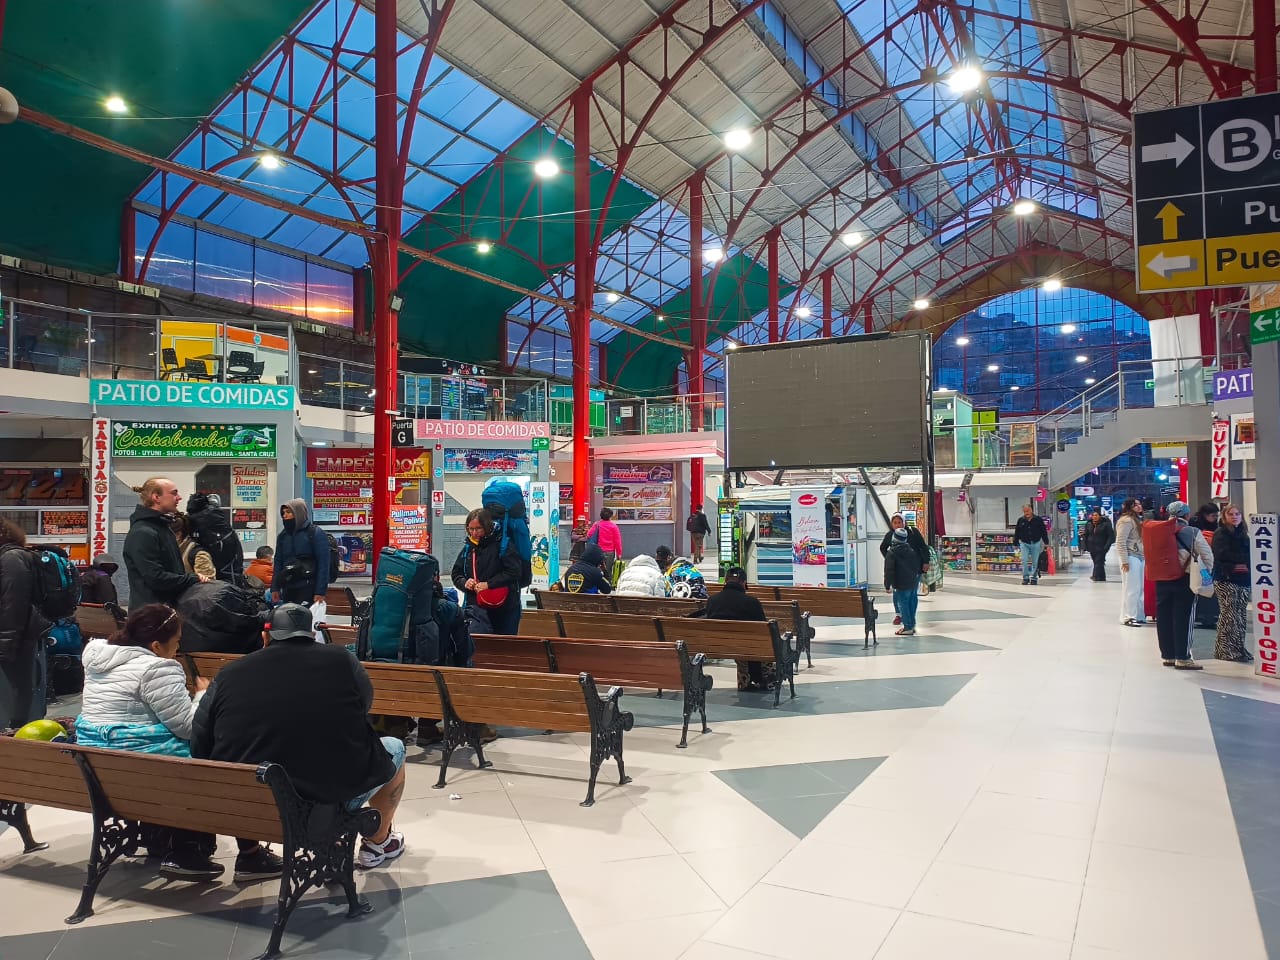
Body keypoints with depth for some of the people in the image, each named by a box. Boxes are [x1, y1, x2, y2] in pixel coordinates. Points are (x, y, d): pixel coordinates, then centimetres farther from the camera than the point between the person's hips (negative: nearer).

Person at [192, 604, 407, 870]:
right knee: (394, 748, 25)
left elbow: (199, 751, 1)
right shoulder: (341, 660, -5)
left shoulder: (228, 674, -3)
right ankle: (378, 841, 41)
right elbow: (366, 704, 12)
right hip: (335, 798, -3)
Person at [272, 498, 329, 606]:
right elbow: (277, 563, 18)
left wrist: (321, 592, -14)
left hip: (308, 589, -6)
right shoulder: (283, 536, 15)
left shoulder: (316, 533, -3)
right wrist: (275, 588, 8)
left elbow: (323, 564, -8)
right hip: (288, 588, 6)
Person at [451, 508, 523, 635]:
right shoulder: (468, 547, 11)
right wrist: (464, 583, -5)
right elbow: (456, 574, 17)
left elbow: (513, 572, -16)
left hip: (504, 610, -4)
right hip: (476, 608, 4)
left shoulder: (503, 543, -8)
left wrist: (488, 584, -18)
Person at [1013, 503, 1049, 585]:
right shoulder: (1020, 520, 1)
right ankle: (1026, 577, 1)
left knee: (1035, 562, 5)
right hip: (1024, 544, 1)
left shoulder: (1038, 520, -2)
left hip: (1036, 543, 0)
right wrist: (1016, 544, 5)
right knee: (1024, 561, -8)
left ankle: (1034, 578, 15)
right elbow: (1016, 533, 6)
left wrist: (1046, 543, 0)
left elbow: (1044, 532, 1)